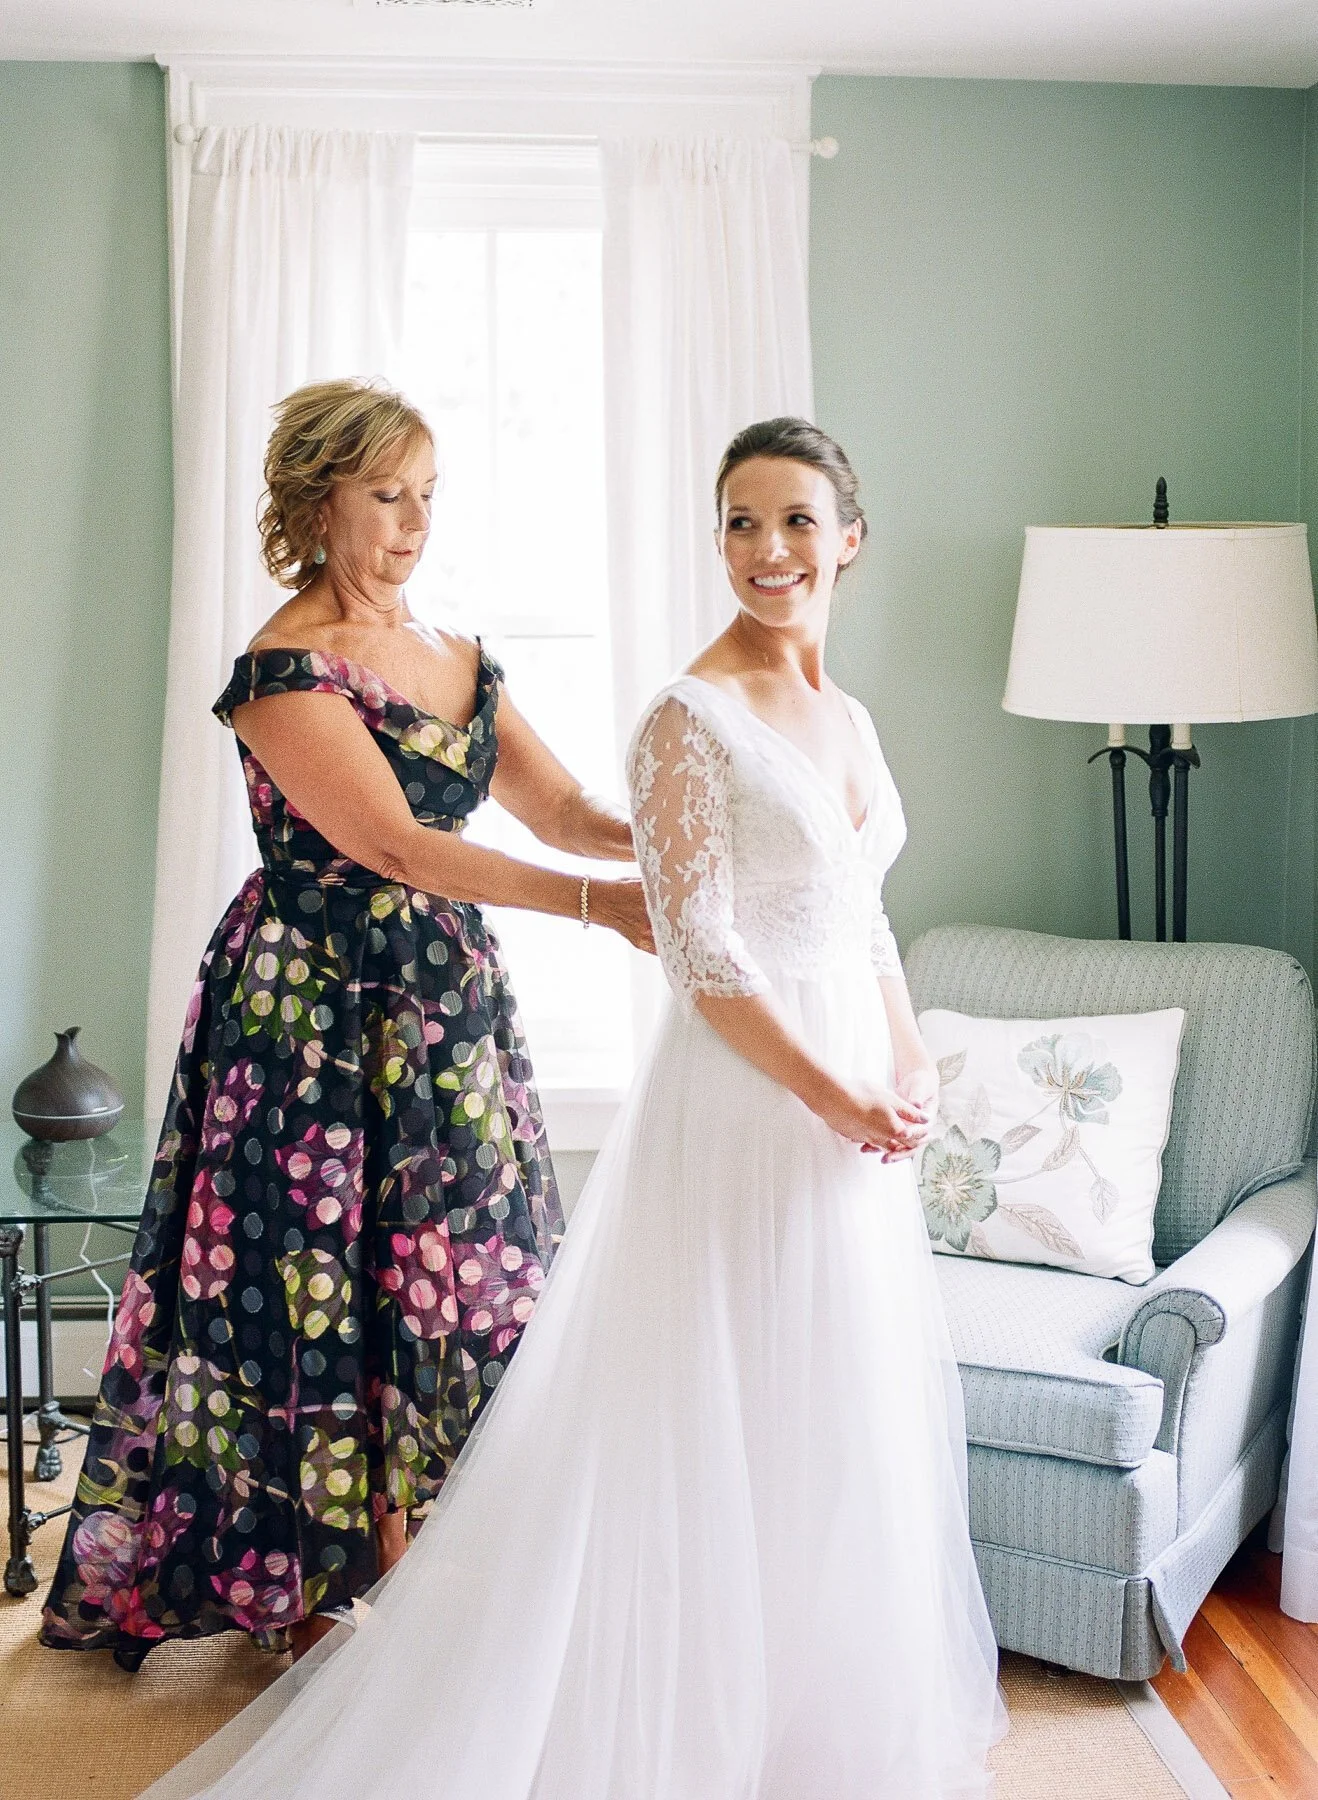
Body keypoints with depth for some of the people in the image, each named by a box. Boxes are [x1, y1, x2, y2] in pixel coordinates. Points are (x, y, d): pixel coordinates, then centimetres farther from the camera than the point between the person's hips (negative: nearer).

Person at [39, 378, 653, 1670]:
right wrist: (595, 905, -28)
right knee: (326, 1279, 2)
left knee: (458, 1280, 9)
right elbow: (397, 847, -22)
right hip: (318, 1014, -7)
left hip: (447, 1007, 7)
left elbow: (563, 808, 5)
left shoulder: (458, 662, 11)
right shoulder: (284, 669, -13)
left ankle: (423, 1568, 25)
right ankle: (303, 1597, 19)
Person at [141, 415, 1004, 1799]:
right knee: (723, 1424, 3)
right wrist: (836, 1101, -17)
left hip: (854, 1104, 8)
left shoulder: (846, 717, 11)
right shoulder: (689, 720, -13)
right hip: (743, 1104, -8)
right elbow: (700, 957, -18)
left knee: (838, 1419, 17)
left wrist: (910, 1071, 3)